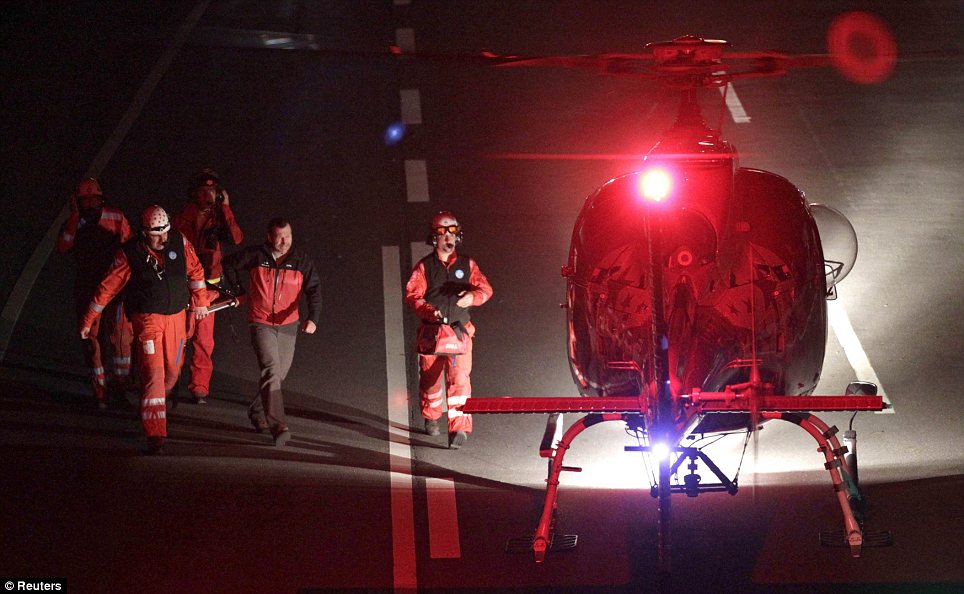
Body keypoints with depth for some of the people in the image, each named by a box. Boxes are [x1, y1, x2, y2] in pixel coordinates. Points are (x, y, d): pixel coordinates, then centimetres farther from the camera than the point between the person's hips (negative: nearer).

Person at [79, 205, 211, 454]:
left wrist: (200, 302, 18)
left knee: (173, 368, 13)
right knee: (153, 373, -13)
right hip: (147, 318, -4)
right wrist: (88, 320, -4)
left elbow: (195, 271, 11)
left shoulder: (179, 243, -5)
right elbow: (108, 288, -6)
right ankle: (155, 435, -14)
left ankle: (161, 400, 46)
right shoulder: (130, 254, -13)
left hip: (176, 316, 4)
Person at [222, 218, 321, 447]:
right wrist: (239, 291, 10)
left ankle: (257, 411, 40)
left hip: (288, 325, 3)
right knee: (271, 370, -19)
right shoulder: (255, 256, -6)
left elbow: (314, 290, -12)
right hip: (261, 323, -3)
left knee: (279, 374, 14)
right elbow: (229, 264, 11)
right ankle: (278, 426, -27)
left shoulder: (301, 261, -4)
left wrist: (313, 318, -27)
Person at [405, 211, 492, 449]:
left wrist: (473, 297, -14)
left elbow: (485, 288, 8)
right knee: (430, 377, 10)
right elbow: (412, 295, -3)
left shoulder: (467, 264, 8)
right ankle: (431, 418, 35)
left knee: (459, 378, -13)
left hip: (460, 331, 0)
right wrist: (428, 311, -21)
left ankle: (459, 428, -17)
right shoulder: (424, 266, 2)